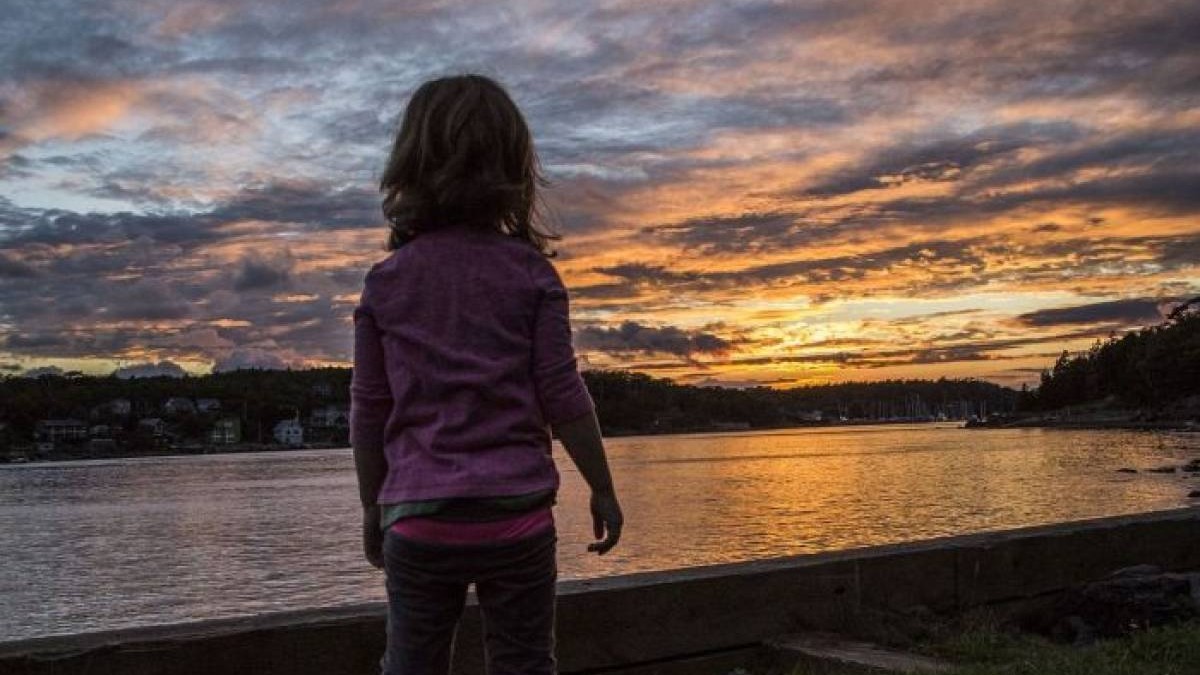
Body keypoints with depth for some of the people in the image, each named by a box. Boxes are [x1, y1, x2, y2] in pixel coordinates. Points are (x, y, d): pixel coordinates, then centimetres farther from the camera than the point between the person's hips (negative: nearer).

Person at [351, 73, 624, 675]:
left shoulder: (385, 282, 2)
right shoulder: (530, 272, -2)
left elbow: (368, 413, 5)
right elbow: (562, 396, -5)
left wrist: (372, 506, 16)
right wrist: (602, 489, 6)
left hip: (418, 517, 1)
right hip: (516, 513, -1)